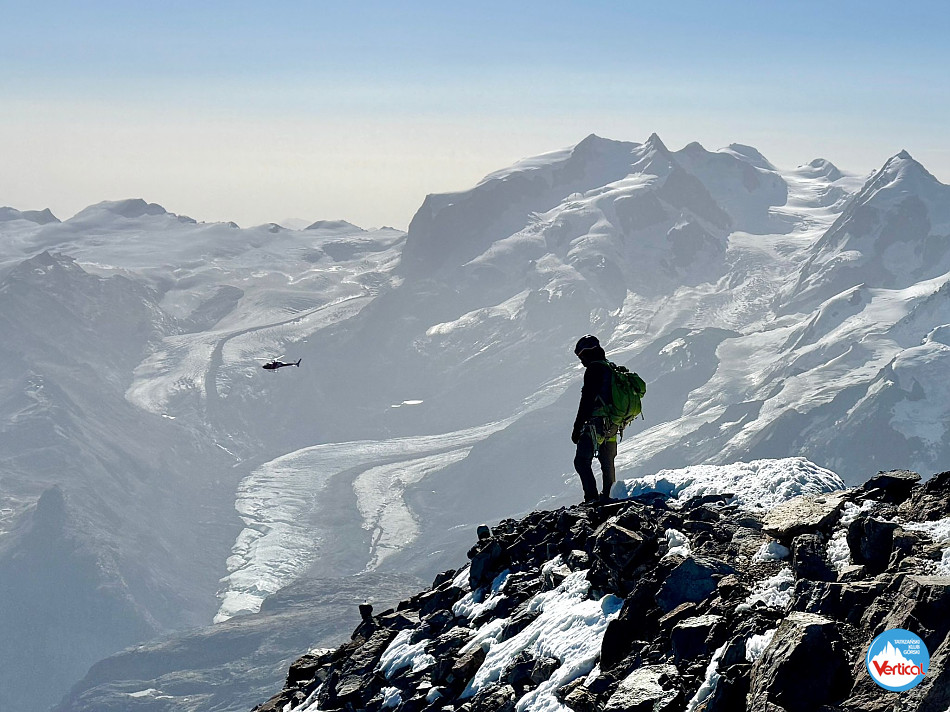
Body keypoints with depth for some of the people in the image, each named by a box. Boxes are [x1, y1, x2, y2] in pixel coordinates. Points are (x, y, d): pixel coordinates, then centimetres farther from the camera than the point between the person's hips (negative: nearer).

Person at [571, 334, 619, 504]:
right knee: (607, 464, 18)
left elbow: (587, 402, -16)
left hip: (596, 424, -9)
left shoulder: (594, 369, -11)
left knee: (582, 461, -8)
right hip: (613, 426, 9)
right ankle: (608, 497, 24)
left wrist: (577, 428, -14)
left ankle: (592, 498, -17)